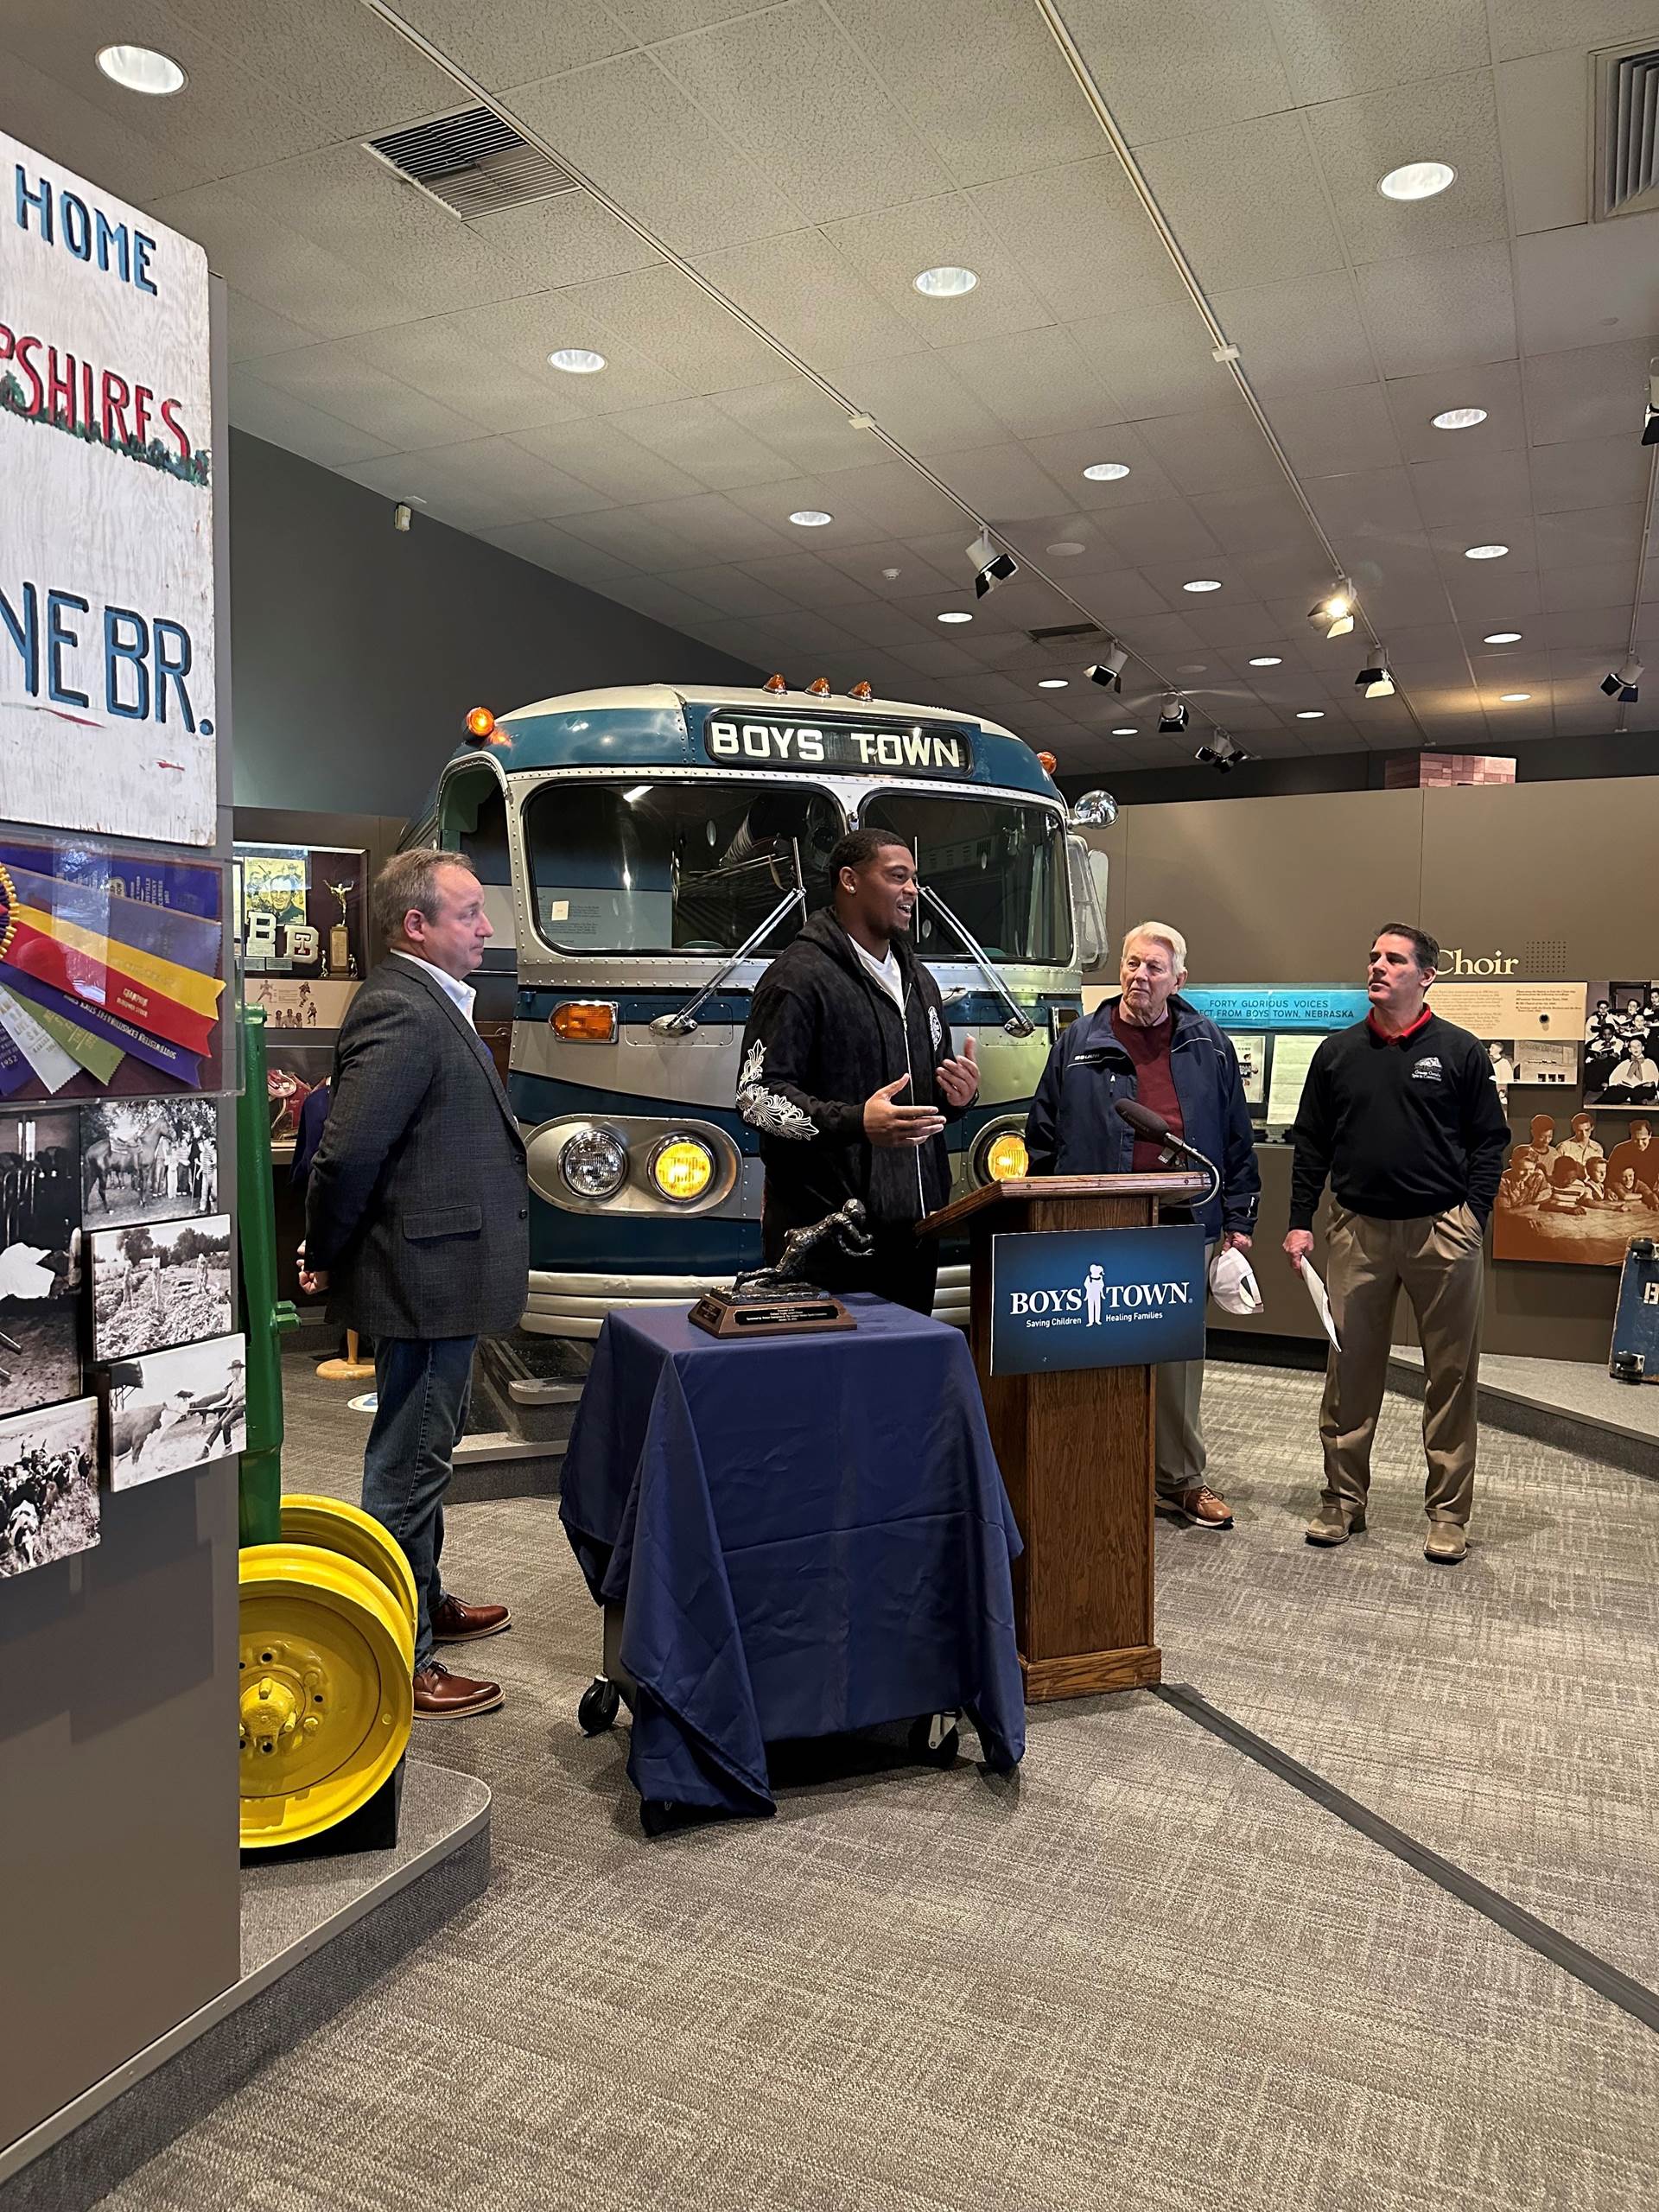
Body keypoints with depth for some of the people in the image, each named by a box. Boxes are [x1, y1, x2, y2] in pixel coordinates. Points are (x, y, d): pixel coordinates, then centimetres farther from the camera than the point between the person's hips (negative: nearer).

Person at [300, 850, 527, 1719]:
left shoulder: (428, 1003, 12)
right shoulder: (402, 1012, -21)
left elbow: (350, 1148, 18)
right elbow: (347, 1152, -26)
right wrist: (326, 1259, -13)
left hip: (435, 1276, 10)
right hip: (426, 1280, -10)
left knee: (422, 1455, 23)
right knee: (408, 1466, 1)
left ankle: (424, 1604, 41)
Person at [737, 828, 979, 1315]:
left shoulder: (917, 979, 21)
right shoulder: (800, 975, -7)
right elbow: (757, 1096, -14)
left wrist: (956, 1096, 4)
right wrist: (856, 1122, -28)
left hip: (913, 1230, 8)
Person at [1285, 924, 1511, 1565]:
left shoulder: (1460, 1051, 1)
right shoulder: (1338, 1052, 8)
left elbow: (1489, 1142, 1)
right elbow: (1311, 1144, 10)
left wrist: (1472, 1220, -8)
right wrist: (1300, 1222, 3)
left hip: (1442, 1232, -2)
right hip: (1357, 1228, 2)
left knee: (1451, 1374, 5)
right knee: (1350, 1369, 7)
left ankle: (1448, 1512, 17)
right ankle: (1342, 1499, 19)